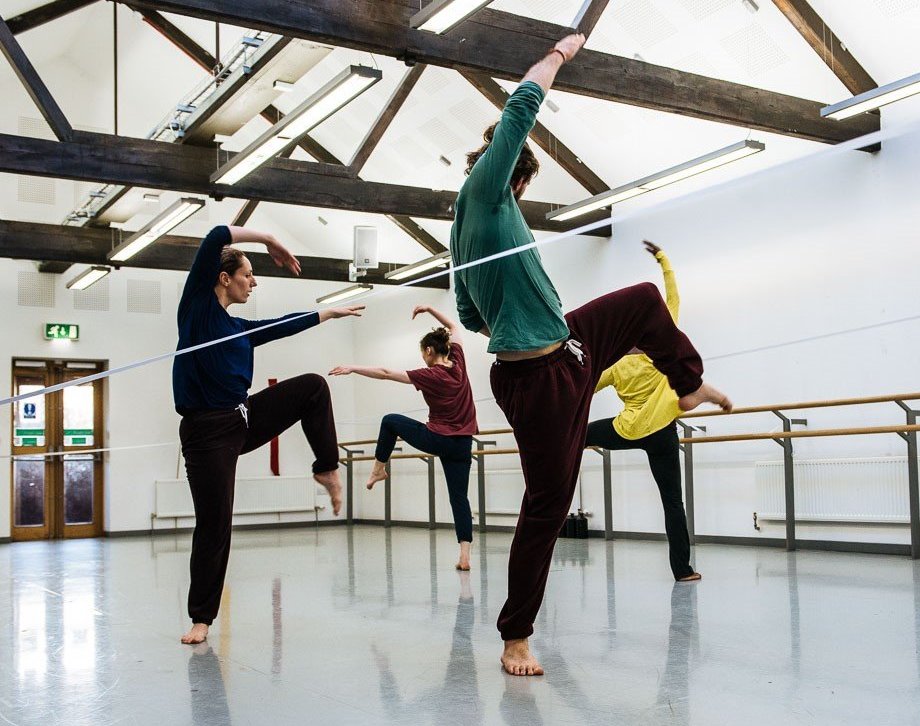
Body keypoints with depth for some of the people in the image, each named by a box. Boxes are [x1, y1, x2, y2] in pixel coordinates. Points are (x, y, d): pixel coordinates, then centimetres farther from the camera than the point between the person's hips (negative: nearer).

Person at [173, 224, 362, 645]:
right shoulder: (197, 306, -7)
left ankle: (326, 469, 12)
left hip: (244, 420, 7)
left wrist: (331, 313, 39)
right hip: (208, 431, -7)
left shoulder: (237, 328, 13)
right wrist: (270, 241, -7)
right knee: (214, 524, -3)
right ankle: (201, 617, 13)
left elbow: (285, 325, 29)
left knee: (312, 386, 2)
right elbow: (216, 239, -17)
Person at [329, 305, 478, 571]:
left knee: (390, 421, 20)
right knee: (459, 497, 5)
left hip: (435, 439, -4)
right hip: (462, 444, 5)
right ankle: (464, 556, -6)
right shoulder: (459, 364, 1)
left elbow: (385, 374, -13)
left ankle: (379, 469, 31)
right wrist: (430, 309, 17)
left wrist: (352, 368, -9)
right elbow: (454, 327, 18)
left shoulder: (429, 376, -12)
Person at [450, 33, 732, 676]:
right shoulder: (484, 189, -12)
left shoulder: (462, 229, 14)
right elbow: (523, 105, -12)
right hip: (535, 380, -10)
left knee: (645, 297, 25)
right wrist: (560, 53, 1)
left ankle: (691, 385, 49)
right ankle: (516, 638, 8)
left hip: (571, 347, 10)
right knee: (548, 503, -4)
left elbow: (470, 316, 21)